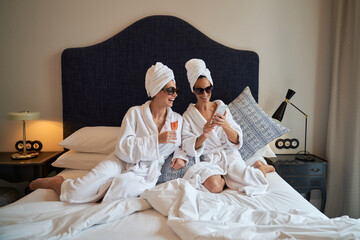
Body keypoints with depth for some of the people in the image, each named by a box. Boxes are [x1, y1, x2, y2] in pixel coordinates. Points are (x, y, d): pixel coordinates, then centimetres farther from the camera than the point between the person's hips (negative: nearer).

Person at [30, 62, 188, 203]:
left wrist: (180, 156, -5)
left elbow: (180, 145, 19)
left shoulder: (178, 120, 5)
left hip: (146, 174, 2)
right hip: (122, 162, -1)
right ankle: (56, 182, 19)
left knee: (127, 186, -36)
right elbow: (123, 147, -12)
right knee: (75, 193, -17)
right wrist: (156, 140, -20)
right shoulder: (135, 113, -5)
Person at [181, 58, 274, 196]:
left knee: (251, 184, -20)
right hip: (207, 160, -1)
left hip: (228, 154, 1)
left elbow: (236, 141, -2)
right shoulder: (188, 115, 2)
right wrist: (203, 136, -27)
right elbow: (188, 147, -8)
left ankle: (260, 167, 13)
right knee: (214, 186, -31)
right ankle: (230, 178, 1)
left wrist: (225, 126, -22)